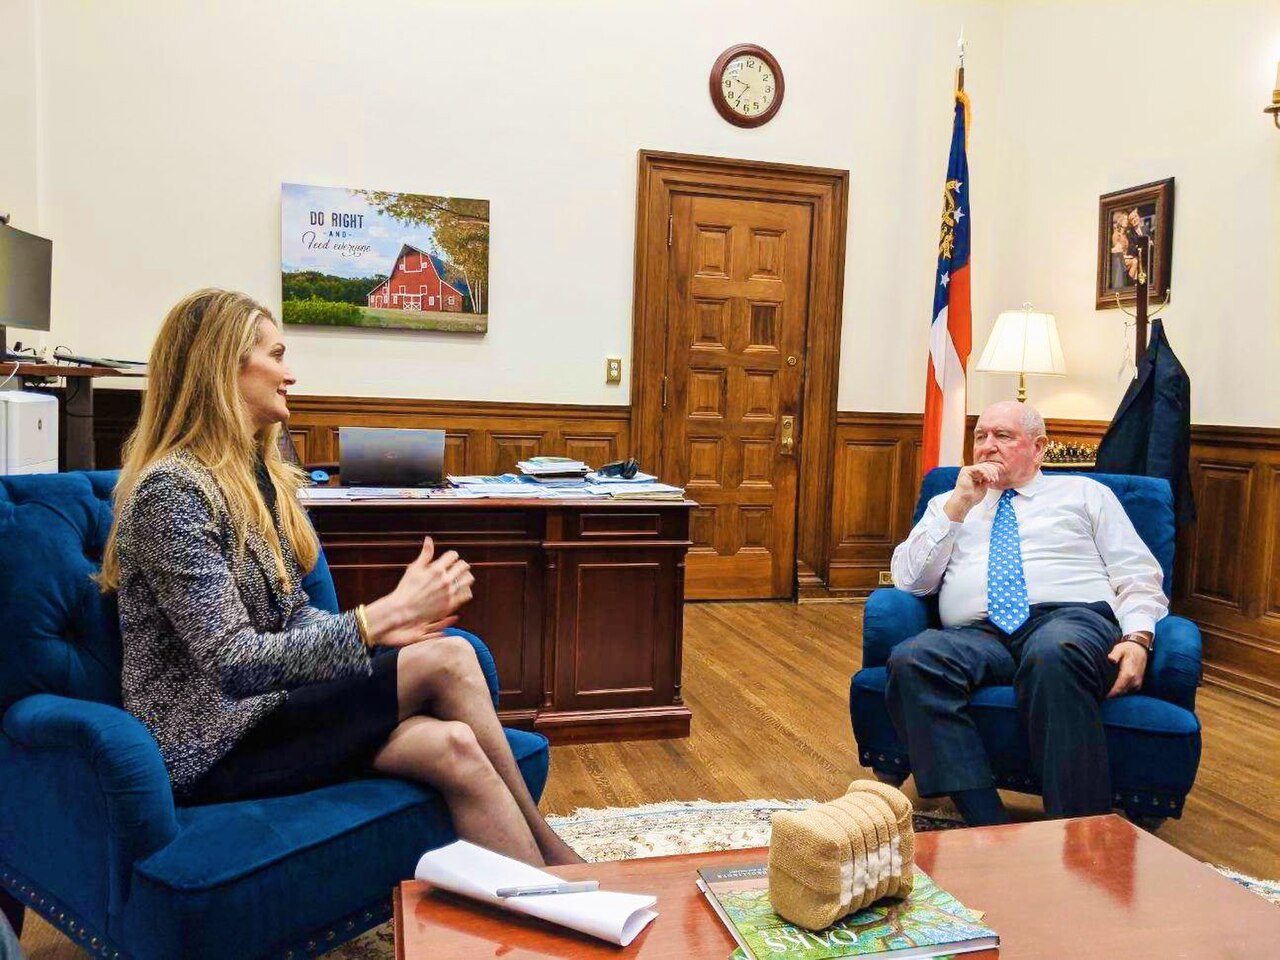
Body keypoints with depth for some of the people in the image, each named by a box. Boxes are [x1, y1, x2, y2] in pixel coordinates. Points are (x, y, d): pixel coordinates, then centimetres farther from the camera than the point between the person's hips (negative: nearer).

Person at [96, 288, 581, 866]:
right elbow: (232, 662, -23)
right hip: (208, 745, -7)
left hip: (256, 707, 7)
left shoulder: (259, 474, 9)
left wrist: (383, 625, -8)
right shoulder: (171, 490, -17)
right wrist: (384, 614, -25)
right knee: (447, 660, -20)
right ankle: (549, 858, -6)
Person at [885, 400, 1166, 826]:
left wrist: (1137, 638, -6)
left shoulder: (1084, 492, 24)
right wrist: (960, 505, 4)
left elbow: (1138, 577, 15)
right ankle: (989, 829, -33)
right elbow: (909, 580, 11)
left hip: (1072, 620, -1)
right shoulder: (947, 505, 26)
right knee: (911, 660, -32)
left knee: (1053, 654, -40)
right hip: (976, 634, 2)